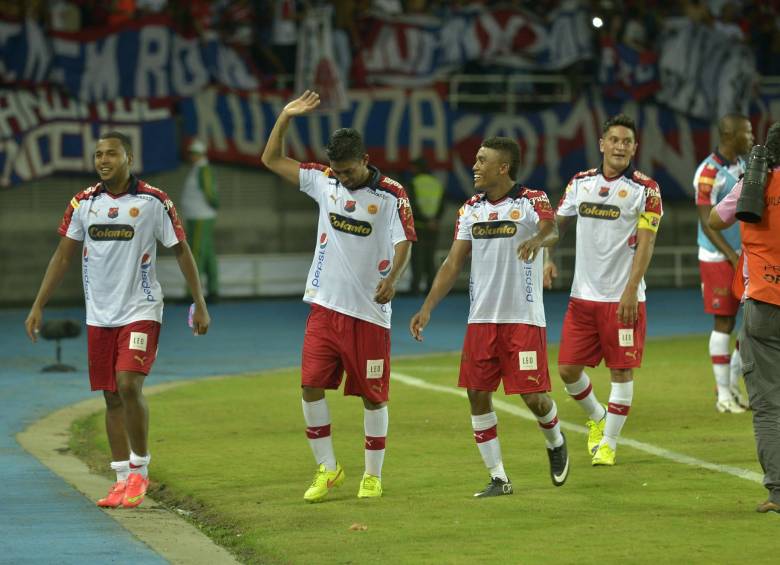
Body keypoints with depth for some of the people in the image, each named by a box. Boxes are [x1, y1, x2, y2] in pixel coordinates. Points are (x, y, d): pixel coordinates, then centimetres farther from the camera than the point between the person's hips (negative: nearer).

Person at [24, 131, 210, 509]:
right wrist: (38, 305, 4)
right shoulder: (83, 203, 4)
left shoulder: (154, 201, -7)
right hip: (99, 316, 4)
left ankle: (140, 470, -3)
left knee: (129, 385, -18)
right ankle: (123, 479, 14)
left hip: (141, 311, -4)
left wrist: (200, 305, -3)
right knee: (111, 397, 7)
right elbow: (63, 255, 9)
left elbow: (181, 251, 0)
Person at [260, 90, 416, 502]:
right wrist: (286, 117, -1)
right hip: (324, 306, 4)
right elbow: (271, 160, 11)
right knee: (311, 387, -3)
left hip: (369, 311, -4)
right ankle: (327, 469, 10)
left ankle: (372, 475, 16)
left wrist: (392, 279, -32)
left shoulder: (391, 195, -8)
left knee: (372, 395, 3)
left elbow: (403, 243, -13)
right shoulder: (323, 181, 4)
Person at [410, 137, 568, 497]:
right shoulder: (471, 210, 10)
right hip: (481, 319, 5)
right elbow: (453, 263, 11)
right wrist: (427, 308, 2)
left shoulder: (532, 201, -6)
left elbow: (550, 229, -27)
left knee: (533, 396, -6)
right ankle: (498, 478, 10)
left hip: (524, 318, -5)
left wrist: (537, 239, -51)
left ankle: (555, 442, 27)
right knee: (477, 395, 1)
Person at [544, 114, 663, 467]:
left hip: (623, 298, -4)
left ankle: (608, 443, 10)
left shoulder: (645, 190, -5)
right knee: (568, 368, 4)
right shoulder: (581, 183, 7)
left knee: (621, 370, -1)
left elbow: (645, 244, -10)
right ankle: (596, 418, 30)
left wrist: (630, 291, -19)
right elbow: (557, 223, 17)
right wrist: (548, 258, -2)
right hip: (582, 295, 4)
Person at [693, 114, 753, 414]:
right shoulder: (709, 173, -16)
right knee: (724, 322, -3)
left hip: (746, 254, 8)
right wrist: (733, 257, -22)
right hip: (719, 258, -8)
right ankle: (723, 394, 6)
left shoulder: (741, 164, 9)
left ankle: (733, 382, 19)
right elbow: (707, 223, -18)